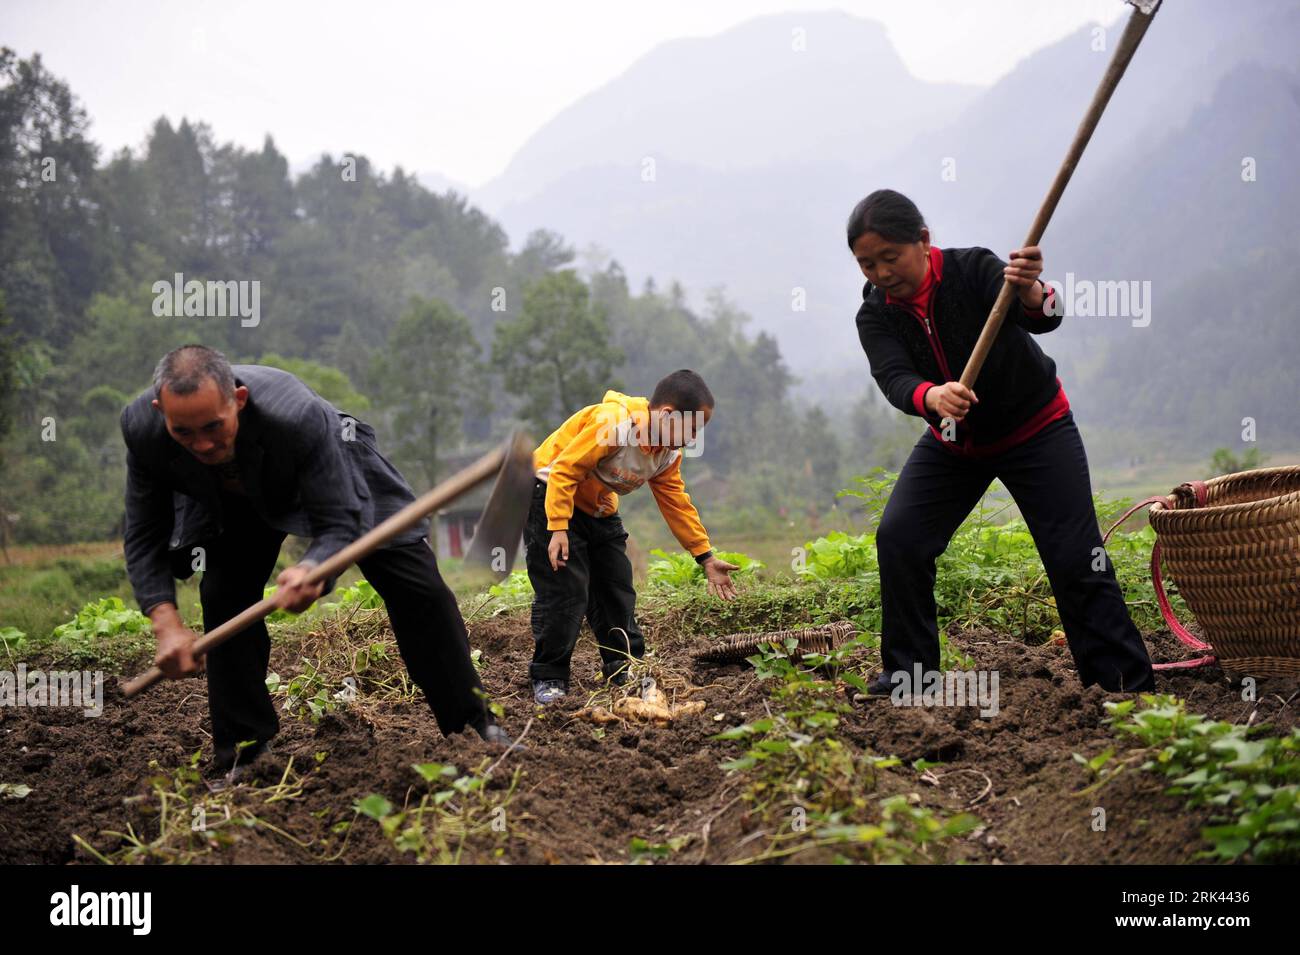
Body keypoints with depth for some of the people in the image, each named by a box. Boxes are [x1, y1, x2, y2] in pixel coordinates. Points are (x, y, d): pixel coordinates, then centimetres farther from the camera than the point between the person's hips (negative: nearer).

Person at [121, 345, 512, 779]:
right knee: (222, 594, -16)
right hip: (233, 502, 3)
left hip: (331, 475, -3)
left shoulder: (299, 417, -47)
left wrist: (313, 570, -63)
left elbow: (338, 523, -40)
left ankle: (472, 718, 15)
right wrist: (166, 622, -38)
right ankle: (241, 748, 0)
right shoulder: (142, 429, -34)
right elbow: (144, 536, -23)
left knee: (419, 590, -4)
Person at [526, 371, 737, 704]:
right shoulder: (611, 424, -31)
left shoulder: (669, 452, -4)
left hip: (599, 508, 8)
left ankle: (626, 668, 19)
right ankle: (548, 678, -4)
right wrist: (558, 529, -32)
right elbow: (563, 470, -29)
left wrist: (706, 558, 0)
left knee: (617, 588, 7)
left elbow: (676, 503, 2)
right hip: (551, 494, -8)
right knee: (564, 590, -13)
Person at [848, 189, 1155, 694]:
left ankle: (1127, 685, -4)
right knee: (898, 539, -10)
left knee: (1076, 559, -11)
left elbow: (1045, 317, -42)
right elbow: (894, 379, -32)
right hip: (953, 443, 4)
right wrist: (932, 397, -56)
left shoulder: (973, 269, -25)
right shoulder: (875, 316, -15)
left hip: (1036, 430, -4)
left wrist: (1031, 293, -66)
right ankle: (909, 672, 3)